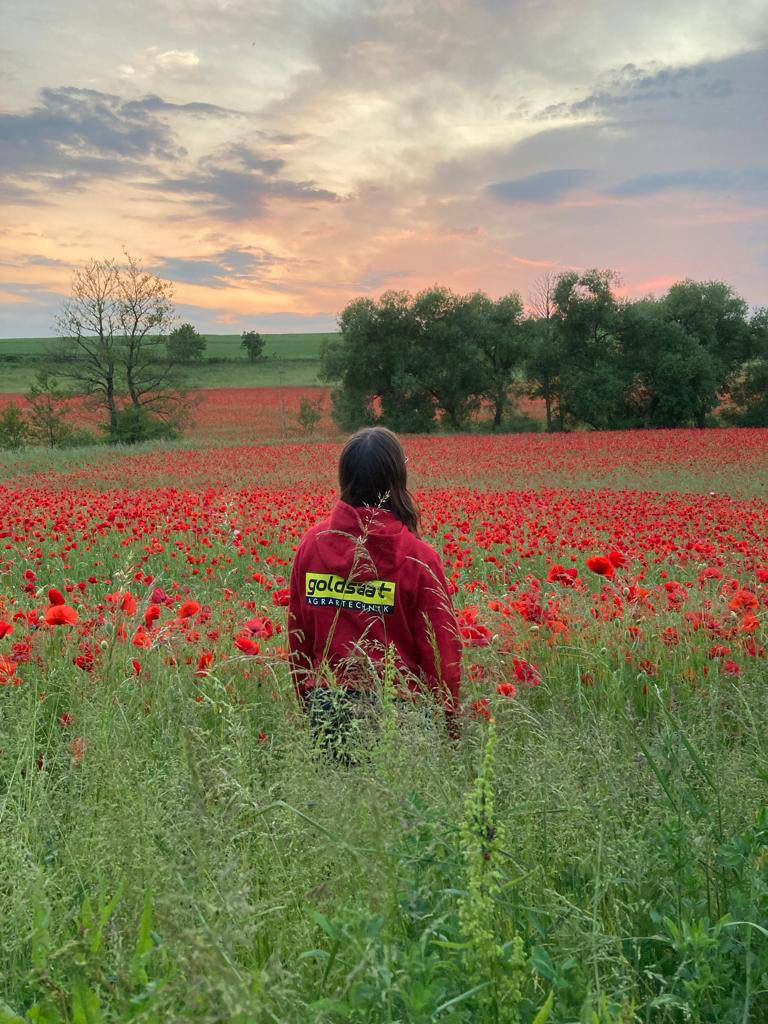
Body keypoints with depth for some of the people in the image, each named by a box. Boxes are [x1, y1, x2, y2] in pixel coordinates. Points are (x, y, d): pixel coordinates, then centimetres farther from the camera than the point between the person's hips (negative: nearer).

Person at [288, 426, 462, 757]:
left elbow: (297, 631, 7)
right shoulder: (419, 557, -12)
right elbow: (441, 646, -8)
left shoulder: (311, 544, -1)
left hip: (325, 704, 4)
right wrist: (450, 722, 5)